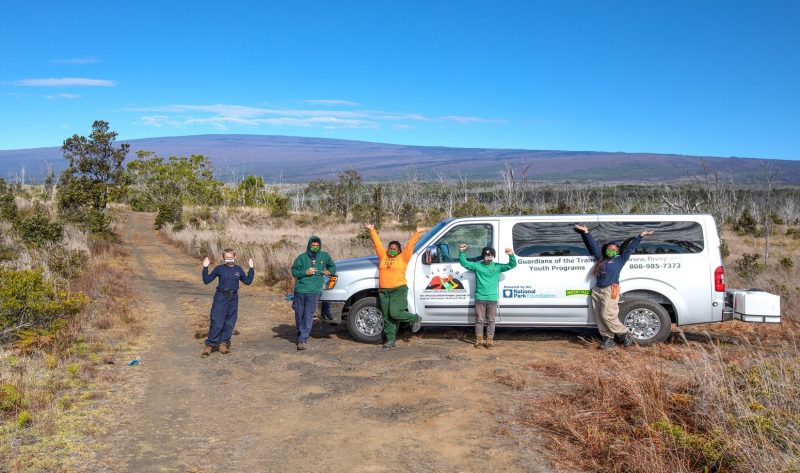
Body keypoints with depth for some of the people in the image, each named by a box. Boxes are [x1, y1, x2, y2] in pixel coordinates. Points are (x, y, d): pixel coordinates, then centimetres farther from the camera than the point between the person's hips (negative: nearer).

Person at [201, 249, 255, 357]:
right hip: (220, 298, -3)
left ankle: (223, 344, 18)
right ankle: (209, 345, 3)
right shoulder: (219, 269, -1)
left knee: (230, 323, 7)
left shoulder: (238, 269, 7)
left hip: (233, 299, 3)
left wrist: (251, 269, 9)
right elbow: (206, 280, 1)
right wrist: (205, 268, -9)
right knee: (216, 323, -6)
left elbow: (248, 281, 15)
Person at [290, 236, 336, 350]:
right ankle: (300, 335, 28)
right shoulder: (302, 257, 4)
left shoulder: (324, 256, 10)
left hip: (314, 291, -1)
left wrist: (329, 272, 5)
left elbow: (332, 266, 26)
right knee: (299, 315, 8)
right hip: (300, 290, 1)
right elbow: (294, 271, 5)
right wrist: (305, 272, -10)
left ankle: (303, 339, -7)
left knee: (308, 316, -7)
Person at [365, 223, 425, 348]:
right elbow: (377, 243, 16)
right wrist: (372, 230, 19)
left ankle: (416, 319, 11)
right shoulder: (383, 256, 12)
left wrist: (417, 233, -3)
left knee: (395, 313, -13)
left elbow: (410, 245, 0)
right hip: (383, 291, 5)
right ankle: (390, 339, 11)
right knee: (387, 317, 5)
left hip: (399, 290, -5)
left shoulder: (403, 257, 2)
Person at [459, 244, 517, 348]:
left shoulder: (498, 267, 4)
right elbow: (464, 263, 0)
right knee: (479, 320, 5)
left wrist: (511, 255, -20)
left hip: (492, 298, 1)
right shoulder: (477, 266, 2)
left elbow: (512, 265, -1)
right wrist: (462, 252, -16)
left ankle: (489, 340, 14)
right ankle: (479, 339, 13)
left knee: (491, 320, 6)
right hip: (480, 298, 0)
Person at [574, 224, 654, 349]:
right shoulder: (601, 259, 21)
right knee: (599, 318, 1)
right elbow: (593, 246, 22)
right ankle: (608, 339, 6)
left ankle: (626, 334, 2)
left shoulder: (620, 259, 12)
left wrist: (640, 236, 12)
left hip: (610, 291, -5)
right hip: (597, 291, 5)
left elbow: (630, 248, 13)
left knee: (607, 316, -14)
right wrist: (586, 233, 19)